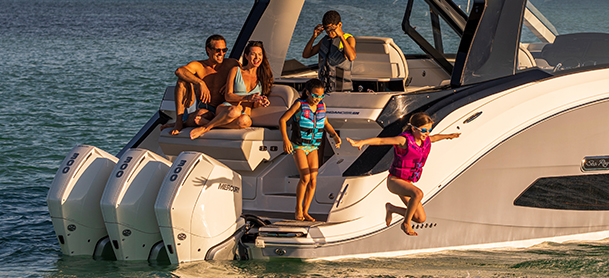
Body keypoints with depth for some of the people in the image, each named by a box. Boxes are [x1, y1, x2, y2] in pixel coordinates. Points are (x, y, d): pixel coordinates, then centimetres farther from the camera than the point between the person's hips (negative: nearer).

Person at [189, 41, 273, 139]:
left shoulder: (261, 77, 15)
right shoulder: (235, 71, 6)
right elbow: (228, 96, -1)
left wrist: (261, 102, -7)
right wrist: (247, 98, -17)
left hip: (245, 113, 2)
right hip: (226, 108, -2)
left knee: (246, 121, -41)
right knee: (235, 111, -44)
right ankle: (205, 128, -29)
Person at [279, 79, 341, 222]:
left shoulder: (321, 105, -1)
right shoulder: (300, 104, -15)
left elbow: (325, 123, 15)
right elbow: (282, 120, -13)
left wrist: (335, 135, -2)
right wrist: (285, 139, -23)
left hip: (312, 148, 5)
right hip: (298, 146, -5)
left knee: (313, 180, -3)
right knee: (305, 178, -17)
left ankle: (305, 212, 8)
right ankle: (298, 208, 2)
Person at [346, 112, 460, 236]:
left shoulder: (425, 140, 0)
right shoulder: (404, 140, -22)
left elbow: (434, 138, 25)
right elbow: (380, 140, -31)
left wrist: (448, 136, 44)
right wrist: (361, 142, -46)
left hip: (406, 183, 8)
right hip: (394, 181, -8)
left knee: (421, 219, 3)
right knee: (418, 193, -38)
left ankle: (391, 208, 28)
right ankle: (406, 224, -16)